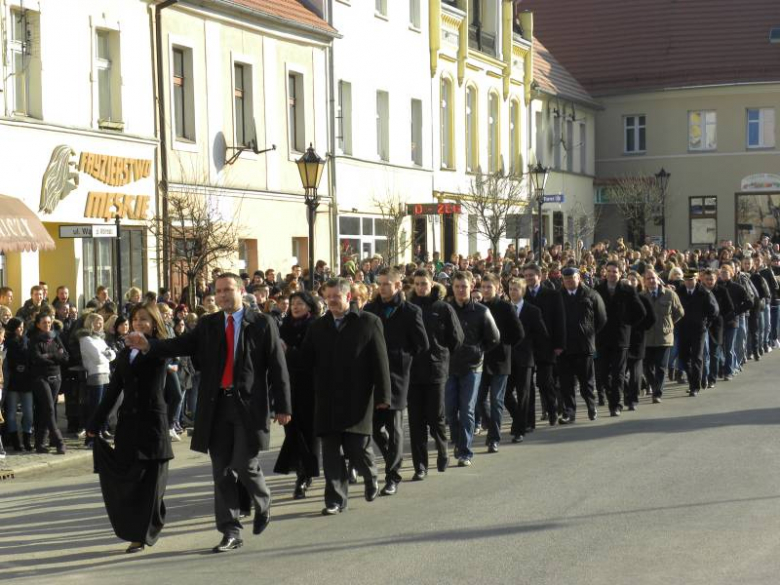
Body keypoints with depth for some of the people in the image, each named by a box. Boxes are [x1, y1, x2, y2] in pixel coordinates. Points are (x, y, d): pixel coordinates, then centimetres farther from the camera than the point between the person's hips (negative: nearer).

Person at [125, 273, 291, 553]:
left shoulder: (262, 324, 1)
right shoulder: (207, 325, 11)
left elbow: (277, 367, 0)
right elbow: (181, 344, -1)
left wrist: (282, 406, -3)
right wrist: (148, 345, -19)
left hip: (249, 405, -3)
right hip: (217, 406, 4)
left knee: (246, 465, -7)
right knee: (222, 471, 4)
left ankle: (262, 504, 25)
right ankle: (230, 532, 11)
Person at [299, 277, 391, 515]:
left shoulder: (369, 322, -1)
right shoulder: (318, 326, 11)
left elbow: (380, 361, -4)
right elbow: (306, 359, 12)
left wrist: (382, 395, -8)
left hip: (357, 399, -3)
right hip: (327, 401, 4)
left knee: (357, 448, -3)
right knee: (331, 453, 2)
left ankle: (370, 478, 27)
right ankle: (335, 499, 9)